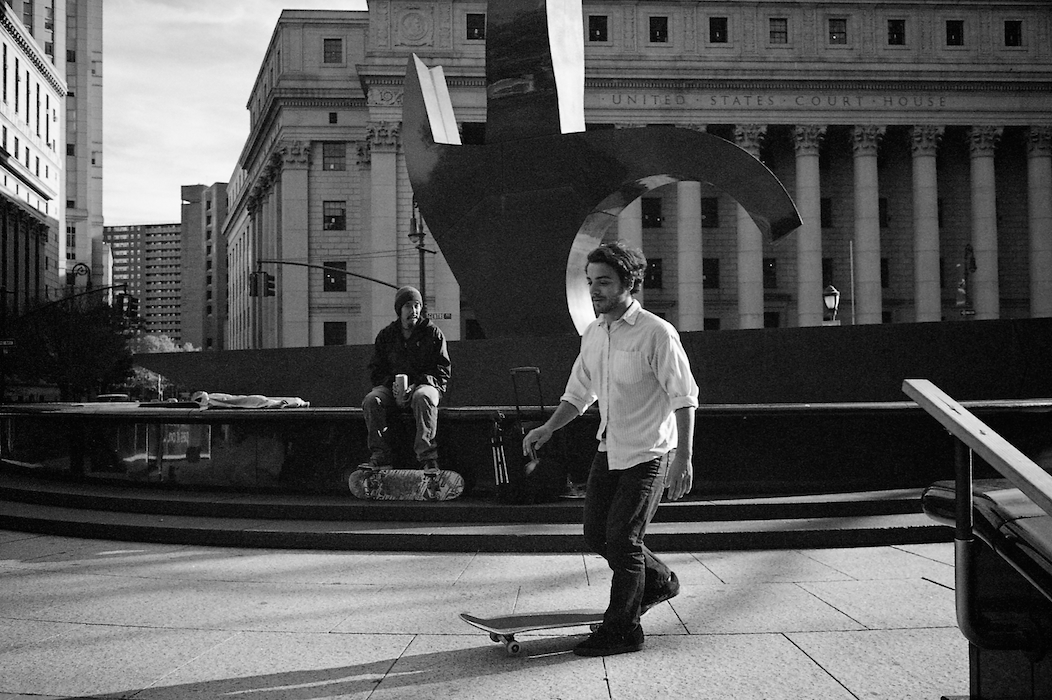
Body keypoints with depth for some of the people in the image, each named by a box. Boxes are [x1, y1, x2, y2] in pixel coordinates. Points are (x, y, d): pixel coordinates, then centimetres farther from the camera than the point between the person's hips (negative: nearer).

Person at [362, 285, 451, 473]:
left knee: (423, 397, -39)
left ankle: (427, 456, -40)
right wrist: (393, 387, -12)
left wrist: (416, 384, -16)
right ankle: (380, 455, -28)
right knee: (371, 400, -28)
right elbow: (376, 371, 10)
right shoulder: (385, 336, 11)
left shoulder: (433, 333, 4)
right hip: (392, 387, 3)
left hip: (425, 385, -3)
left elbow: (443, 370, 0)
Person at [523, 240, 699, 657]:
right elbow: (579, 393, 14)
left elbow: (684, 398, -16)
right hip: (609, 450, 8)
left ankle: (622, 630, 11)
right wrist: (548, 428, 0)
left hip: (648, 454, -8)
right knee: (596, 534, 12)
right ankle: (658, 581, 37)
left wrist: (683, 458, -21)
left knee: (621, 539, -6)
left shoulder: (657, 333, -17)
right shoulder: (593, 334, 5)